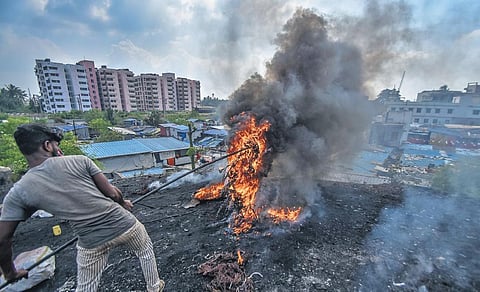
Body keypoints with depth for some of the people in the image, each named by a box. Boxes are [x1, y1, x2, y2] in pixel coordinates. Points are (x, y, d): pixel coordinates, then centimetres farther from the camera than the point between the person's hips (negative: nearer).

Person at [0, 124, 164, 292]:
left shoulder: (18, 192, -3)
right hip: (124, 224, 0)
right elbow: (112, 193, -8)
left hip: (92, 243, 1)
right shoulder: (80, 160, -10)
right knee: (146, 252, 29)